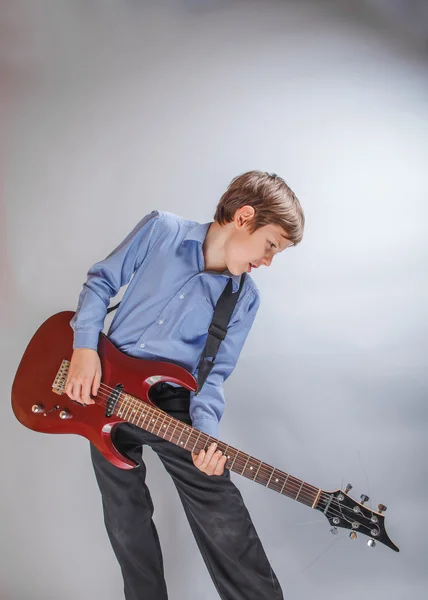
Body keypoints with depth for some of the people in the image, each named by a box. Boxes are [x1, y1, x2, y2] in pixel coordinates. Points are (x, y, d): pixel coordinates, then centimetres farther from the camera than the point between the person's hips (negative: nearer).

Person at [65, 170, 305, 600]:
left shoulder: (244, 300, -5)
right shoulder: (161, 230, -8)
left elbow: (214, 372, -3)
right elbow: (101, 281, 0)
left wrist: (205, 429, -21)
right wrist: (85, 346, -12)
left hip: (173, 402, 0)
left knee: (223, 522, -8)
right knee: (125, 520, 13)